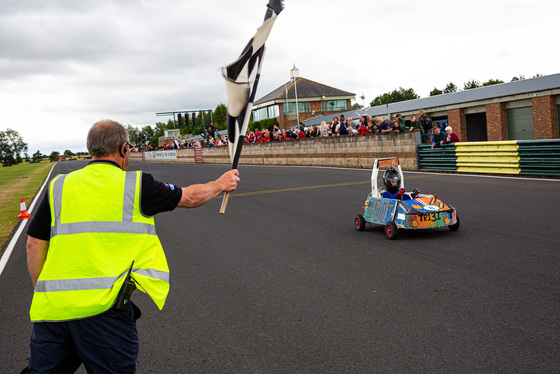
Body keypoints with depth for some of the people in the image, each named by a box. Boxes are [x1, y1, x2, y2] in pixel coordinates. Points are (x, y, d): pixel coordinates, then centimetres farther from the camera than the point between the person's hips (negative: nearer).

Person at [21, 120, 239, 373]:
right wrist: (221, 184, 32)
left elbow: (35, 244, 10)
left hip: (51, 306, 4)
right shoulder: (137, 185, 1)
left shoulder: (58, 186, 9)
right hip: (103, 306, -4)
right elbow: (190, 198, 14)